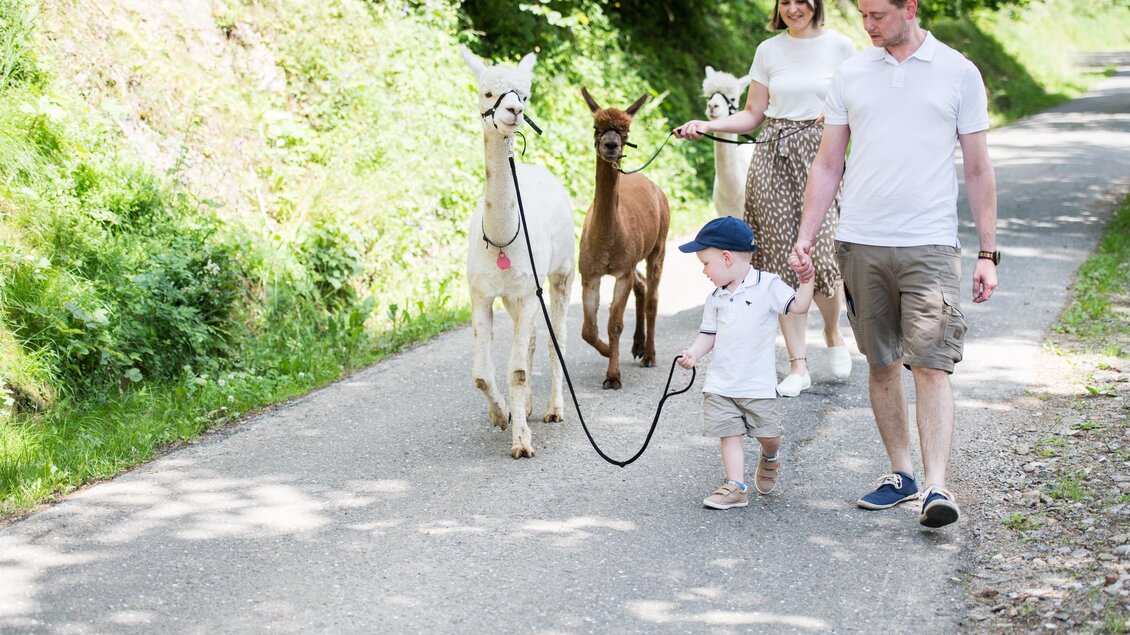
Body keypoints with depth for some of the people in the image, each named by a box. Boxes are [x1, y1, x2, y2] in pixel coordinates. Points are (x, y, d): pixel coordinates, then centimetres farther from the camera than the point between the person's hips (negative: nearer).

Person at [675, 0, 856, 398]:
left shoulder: (841, 47, 5)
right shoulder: (768, 51, 10)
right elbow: (753, 115, 11)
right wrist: (705, 126, -1)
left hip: (820, 157, -2)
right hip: (773, 161, 2)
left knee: (821, 256, -12)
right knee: (782, 260, -1)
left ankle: (833, 333, 21)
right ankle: (798, 366, 6)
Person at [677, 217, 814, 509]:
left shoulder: (768, 285, -8)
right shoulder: (716, 298, 8)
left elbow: (798, 306, -13)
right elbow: (708, 333, 12)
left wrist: (806, 280, -26)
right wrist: (694, 353, -5)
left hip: (758, 383, -4)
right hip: (720, 384, 4)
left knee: (768, 435, 5)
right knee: (729, 434, -1)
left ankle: (770, 460, 38)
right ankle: (735, 488, 2)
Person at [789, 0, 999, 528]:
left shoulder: (959, 74, 3)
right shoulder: (851, 74, 9)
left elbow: (978, 171, 6)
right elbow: (828, 164, 13)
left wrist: (988, 253, 2)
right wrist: (805, 236, 6)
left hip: (930, 245, -3)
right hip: (860, 245, 3)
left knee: (931, 364, -11)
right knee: (882, 365, 8)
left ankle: (936, 487, -14)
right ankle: (900, 473, 20)